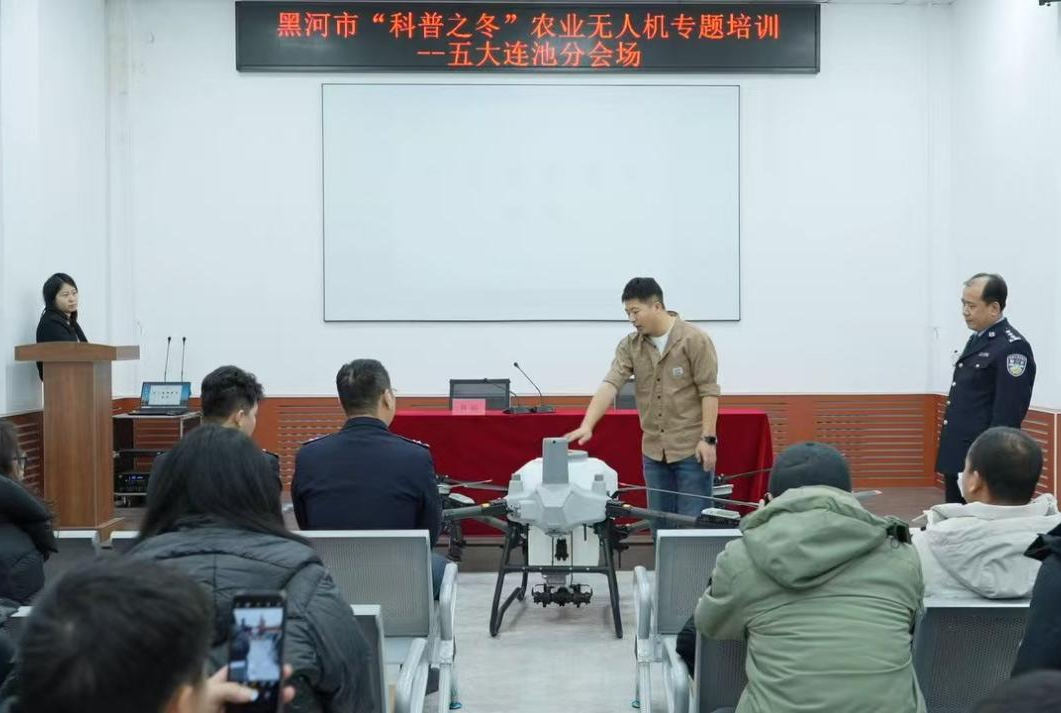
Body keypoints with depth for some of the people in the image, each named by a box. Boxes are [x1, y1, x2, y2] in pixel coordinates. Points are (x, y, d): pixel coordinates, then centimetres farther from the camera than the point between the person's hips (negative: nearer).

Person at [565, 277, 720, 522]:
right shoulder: (629, 345, 4)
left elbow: (708, 391, -10)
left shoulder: (695, 340, -9)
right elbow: (610, 385, -7)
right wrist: (587, 425, -20)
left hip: (691, 449, -5)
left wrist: (708, 438, -15)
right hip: (654, 450, 5)